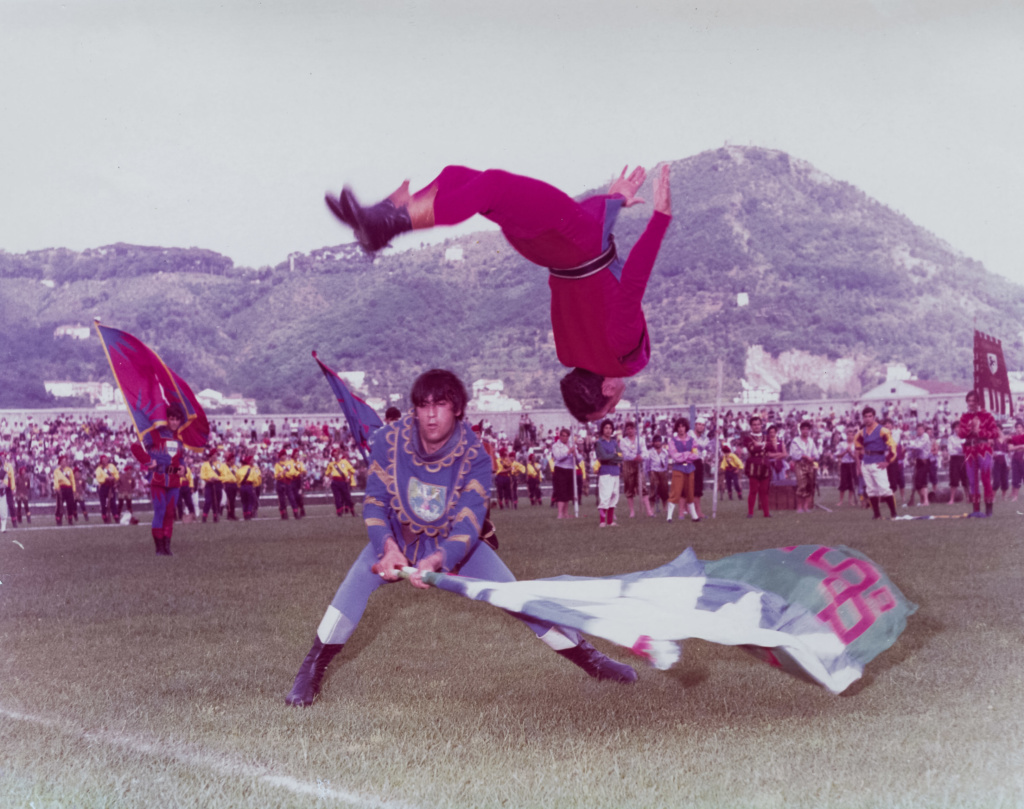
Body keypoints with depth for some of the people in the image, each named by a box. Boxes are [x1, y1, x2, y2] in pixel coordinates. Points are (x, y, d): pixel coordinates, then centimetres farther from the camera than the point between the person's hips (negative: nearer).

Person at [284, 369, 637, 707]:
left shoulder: (474, 457, -23)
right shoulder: (390, 441, -22)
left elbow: (468, 524, -27)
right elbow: (374, 501, -17)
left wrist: (439, 559, -47)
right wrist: (388, 547, -35)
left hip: (453, 542, 0)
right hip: (397, 537, 0)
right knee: (360, 576, -29)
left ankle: (588, 658, 1)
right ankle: (312, 669, -19)